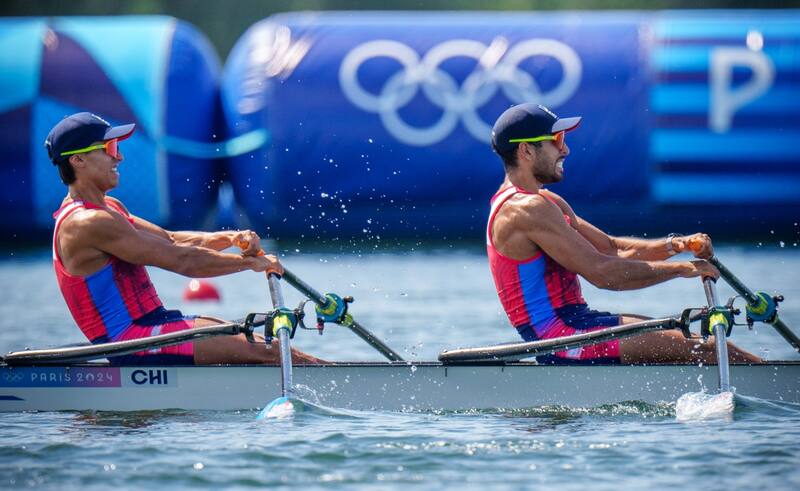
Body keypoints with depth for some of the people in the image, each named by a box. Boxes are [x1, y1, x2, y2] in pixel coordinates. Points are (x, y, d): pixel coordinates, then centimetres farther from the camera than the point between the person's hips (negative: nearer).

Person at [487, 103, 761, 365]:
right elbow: (600, 272, -20)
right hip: (560, 335, -10)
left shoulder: (544, 201, 17)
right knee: (708, 349, -11)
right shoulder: (528, 209, -17)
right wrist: (681, 269, -12)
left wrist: (674, 245, 0)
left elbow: (610, 248, 16)